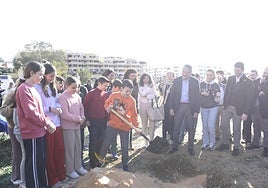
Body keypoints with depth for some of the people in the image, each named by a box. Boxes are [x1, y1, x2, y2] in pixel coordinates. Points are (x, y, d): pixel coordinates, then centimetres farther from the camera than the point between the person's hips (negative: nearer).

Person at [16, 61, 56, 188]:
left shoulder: (32, 88, 14)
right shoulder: (24, 89, -15)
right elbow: (31, 113, -22)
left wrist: (47, 123, 4)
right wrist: (48, 123, -12)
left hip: (39, 131, 9)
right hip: (32, 133, -9)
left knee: (41, 161, 19)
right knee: (34, 163, 3)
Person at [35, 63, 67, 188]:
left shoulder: (53, 87, 15)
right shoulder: (38, 87, -10)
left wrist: (59, 108, 0)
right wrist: (50, 109, -19)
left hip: (57, 123, 7)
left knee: (60, 150, 12)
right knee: (49, 152, 5)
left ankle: (61, 175, 29)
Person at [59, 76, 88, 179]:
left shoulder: (77, 96, 5)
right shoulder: (63, 98, -16)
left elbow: (81, 109, 11)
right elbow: (64, 115, -21)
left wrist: (82, 118, -8)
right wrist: (78, 118, -15)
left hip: (77, 126, 7)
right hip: (68, 127, -7)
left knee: (78, 147, 15)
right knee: (69, 149, 3)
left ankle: (78, 167, 30)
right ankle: (70, 170, 18)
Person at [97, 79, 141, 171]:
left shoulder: (132, 100, -6)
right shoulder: (113, 95, -5)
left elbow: (134, 115, -1)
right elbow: (106, 104, 9)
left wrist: (136, 126, -8)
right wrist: (108, 108, -12)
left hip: (125, 127, 0)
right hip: (112, 125, 0)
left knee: (125, 147, 9)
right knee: (105, 144, 8)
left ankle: (125, 165, 29)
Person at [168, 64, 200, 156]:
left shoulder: (195, 82, -2)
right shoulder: (176, 81, 2)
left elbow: (197, 97, -2)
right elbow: (172, 95, 4)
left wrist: (196, 111, -7)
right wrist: (171, 108, -3)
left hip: (190, 107, -1)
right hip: (178, 106, 1)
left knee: (190, 129, 8)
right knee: (176, 128, 7)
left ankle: (190, 147, 22)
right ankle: (174, 146, 21)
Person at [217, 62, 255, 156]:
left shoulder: (248, 82, -7)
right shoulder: (230, 79, 6)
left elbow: (250, 98, -8)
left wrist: (245, 113, -12)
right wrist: (224, 105, 4)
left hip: (238, 109, -3)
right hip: (227, 107, 4)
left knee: (236, 129, 7)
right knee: (223, 126, 4)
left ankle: (236, 147, 23)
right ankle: (225, 144, 23)